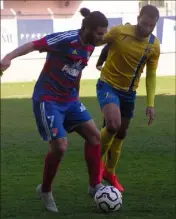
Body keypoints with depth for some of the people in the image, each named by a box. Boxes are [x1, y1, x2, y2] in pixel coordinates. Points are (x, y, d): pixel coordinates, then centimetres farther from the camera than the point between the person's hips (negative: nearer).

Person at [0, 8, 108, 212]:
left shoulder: (89, 46, 5)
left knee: (94, 135, 0)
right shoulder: (66, 39, -20)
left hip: (69, 100, 8)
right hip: (48, 100, -8)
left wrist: (76, 97, 28)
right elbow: (34, 45, -28)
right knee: (60, 146, -13)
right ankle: (45, 191, 9)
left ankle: (94, 186, 11)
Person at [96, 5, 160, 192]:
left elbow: (151, 75, 1)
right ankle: (98, 159, 0)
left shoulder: (154, 46, -7)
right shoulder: (119, 32, -20)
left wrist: (150, 103, -4)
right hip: (108, 85, -5)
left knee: (121, 133, 13)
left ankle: (110, 173, 33)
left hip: (129, 92, 5)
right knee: (113, 124, -27)